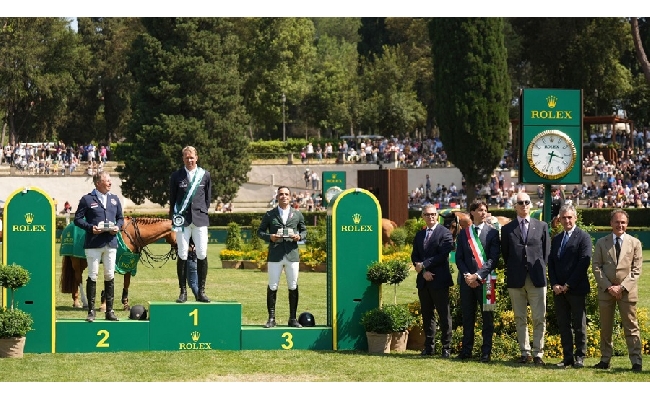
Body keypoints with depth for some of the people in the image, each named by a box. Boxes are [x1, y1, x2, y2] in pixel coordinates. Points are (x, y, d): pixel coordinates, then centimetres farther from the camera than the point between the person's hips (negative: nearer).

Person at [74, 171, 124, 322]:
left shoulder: (115, 199, 14)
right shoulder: (87, 199, 0)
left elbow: (120, 218, 18)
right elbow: (77, 219, -1)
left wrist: (117, 227, -3)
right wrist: (90, 227, -16)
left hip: (111, 242, 4)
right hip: (93, 243, -4)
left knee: (110, 276, 6)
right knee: (93, 276, -1)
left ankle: (109, 311, 13)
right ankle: (91, 311, 5)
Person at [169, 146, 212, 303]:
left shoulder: (205, 175, 6)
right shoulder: (176, 176, 4)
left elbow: (208, 197, 13)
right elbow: (172, 198, 8)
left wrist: (203, 212, 7)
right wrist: (174, 218, 4)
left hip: (200, 219, 1)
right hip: (182, 219, -1)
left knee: (202, 255, -4)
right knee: (182, 255, -2)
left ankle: (201, 292, 2)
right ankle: (183, 292, 3)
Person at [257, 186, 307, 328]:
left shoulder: (297, 214, 11)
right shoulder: (270, 215, 7)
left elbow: (304, 230, 18)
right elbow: (260, 231, 9)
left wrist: (299, 236, -4)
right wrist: (270, 237, -10)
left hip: (292, 254, 1)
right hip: (275, 255, -1)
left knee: (293, 287, 4)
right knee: (272, 287, 0)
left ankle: (292, 318, 12)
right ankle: (271, 318, 6)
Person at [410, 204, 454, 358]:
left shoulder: (444, 233, -4)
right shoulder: (419, 235, 16)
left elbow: (443, 255, -14)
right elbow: (414, 257, 10)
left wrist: (423, 265, -12)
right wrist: (424, 272, -7)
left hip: (439, 281, -6)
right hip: (423, 281, 6)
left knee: (444, 315, -3)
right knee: (426, 315, 9)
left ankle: (446, 348, 1)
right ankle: (429, 346, 14)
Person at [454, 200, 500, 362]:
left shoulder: (492, 232, 1)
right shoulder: (463, 233, 12)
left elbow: (493, 259, -6)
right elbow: (459, 258, 9)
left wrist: (477, 275, -14)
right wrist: (466, 275, -7)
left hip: (485, 280, -3)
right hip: (467, 281, 3)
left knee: (487, 317, 0)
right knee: (467, 317, 7)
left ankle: (486, 352, 3)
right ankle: (466, 350, 12)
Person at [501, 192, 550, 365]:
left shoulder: (541, 226, 7)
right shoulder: (507, 229, 7)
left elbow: (546, 251, 10)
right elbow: (505, 253, 11)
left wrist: (539, 268, 4)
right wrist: (513, 269, 6)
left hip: (537, 278, -1)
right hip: (516, 279, 1)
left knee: (539, 318, -4)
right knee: (520, 319, 5)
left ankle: (538, 353, 0)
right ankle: (525, 352, 11)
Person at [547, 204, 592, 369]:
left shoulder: (583, 237, -3)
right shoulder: (556, 239, 16)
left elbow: (584, 262, -11)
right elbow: (551, 264, 14)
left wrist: (568, 285, -13)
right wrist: (554, 284, -2)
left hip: (577, 289, -6)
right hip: (559, 290, 6)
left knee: (579, 325, 0)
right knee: (563, 325, 6)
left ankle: (580, 357, 5)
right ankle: (567, 357, 10)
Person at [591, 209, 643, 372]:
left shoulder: (635, 243, 5)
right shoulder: (601, 243, 8)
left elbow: (636, 269, 0)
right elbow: (596, 267, 3)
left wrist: (622, 287, -11)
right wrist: (608, 287, -9)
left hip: (627, 290, -2)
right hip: (606, 290, 2)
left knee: (631, 327, -2)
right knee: (605, 327, 6)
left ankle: (636, 361, -2)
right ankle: (605, 359, 12)